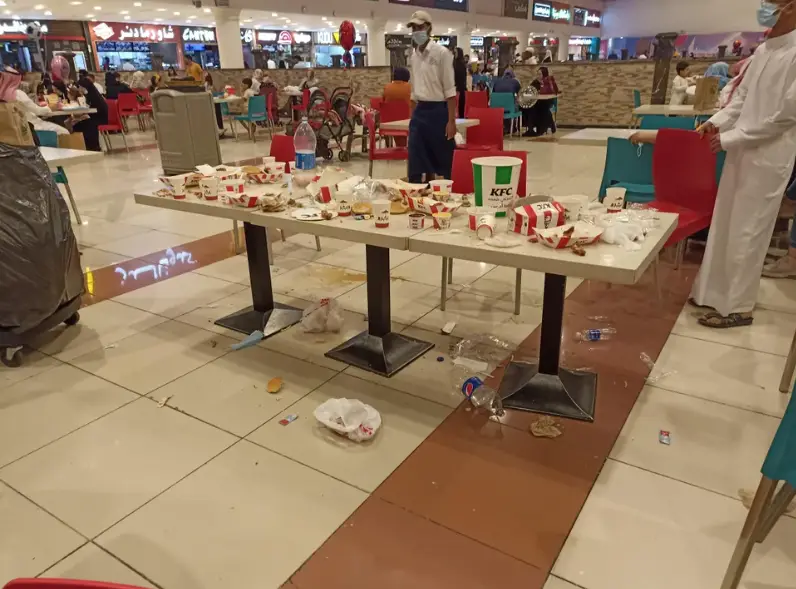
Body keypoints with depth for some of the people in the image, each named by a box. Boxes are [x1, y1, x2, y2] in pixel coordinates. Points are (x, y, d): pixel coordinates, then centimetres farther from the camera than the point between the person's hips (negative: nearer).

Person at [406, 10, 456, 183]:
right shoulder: (413, 55, 11)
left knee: (445, 161, 1)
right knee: (416, 163, 5)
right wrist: (413, 116, 15)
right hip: (420, 112, 6)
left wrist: (451, 121, -17)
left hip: (438, 111, -6)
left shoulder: (442, 53, -9)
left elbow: (450, 90, -11)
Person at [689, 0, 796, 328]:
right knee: (725, 227, 12)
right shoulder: (764, 50, 10)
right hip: (743, 151, 8)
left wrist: (729, 139, -16)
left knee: (747, 232, -1)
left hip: (768, 156, -7)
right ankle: (717, 292, 24)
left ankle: (738, 306, 11)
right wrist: (716, 122, 2)